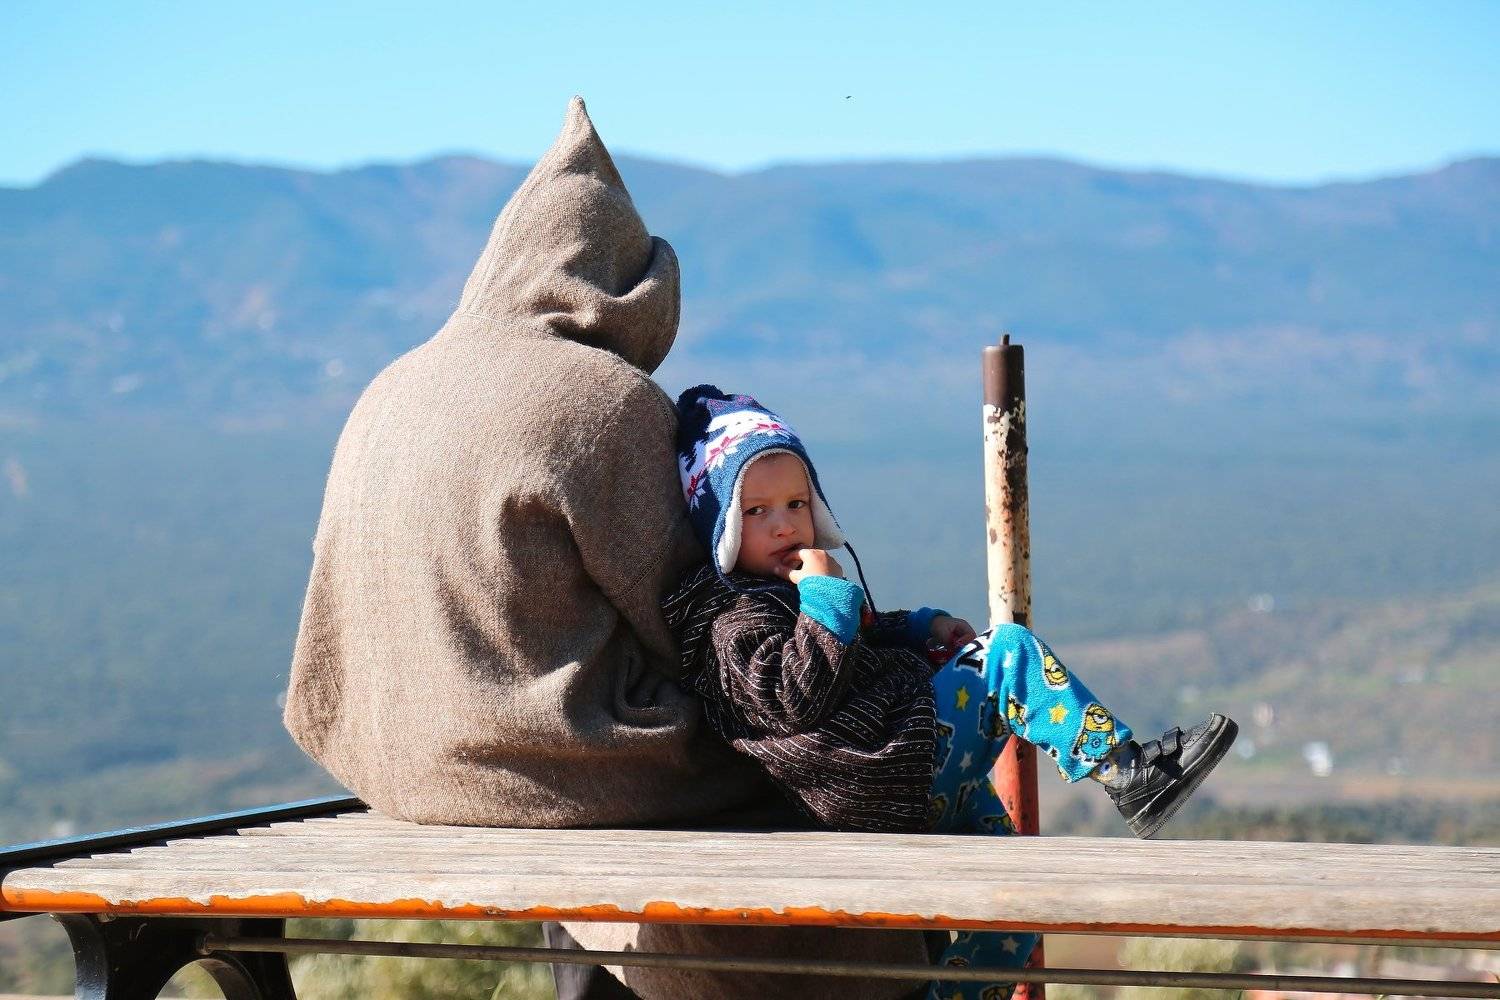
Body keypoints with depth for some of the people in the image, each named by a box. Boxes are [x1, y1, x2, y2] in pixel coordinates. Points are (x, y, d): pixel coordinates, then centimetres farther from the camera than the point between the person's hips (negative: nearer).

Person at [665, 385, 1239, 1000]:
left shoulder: (780, 588, 22)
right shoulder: (732, 617, -11)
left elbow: (866, 644, 37)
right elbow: (798, 693, -25)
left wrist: (921, 628, 20)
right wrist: (827, 597, -19)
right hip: (883, 776, -11)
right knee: (1007, 655, -13)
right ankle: (1129, 775, -14)